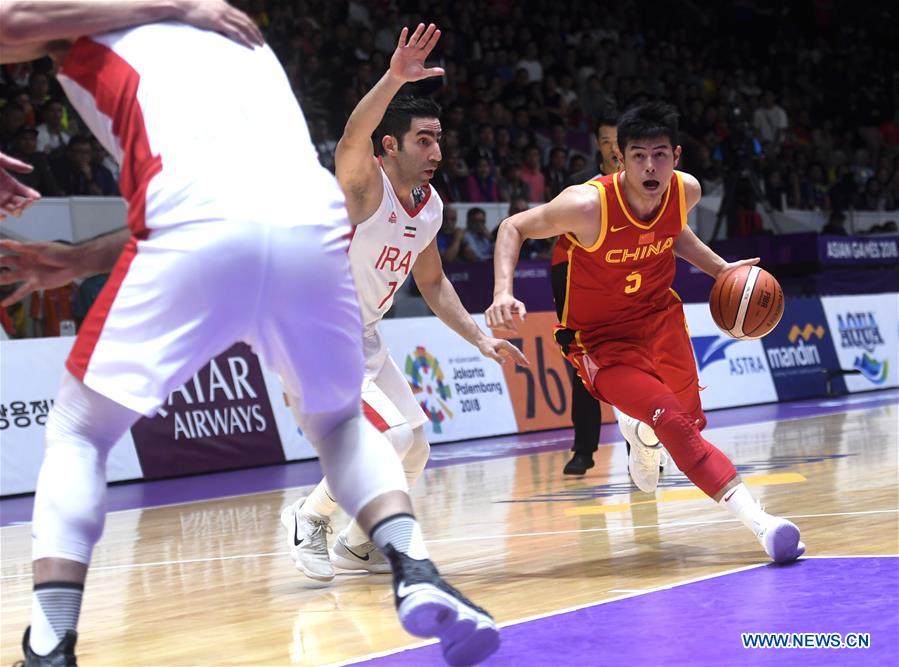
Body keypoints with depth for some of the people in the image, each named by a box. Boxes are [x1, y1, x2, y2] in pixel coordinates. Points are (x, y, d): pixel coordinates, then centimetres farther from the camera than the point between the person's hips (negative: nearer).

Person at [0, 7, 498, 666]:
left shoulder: (90, 28, 23)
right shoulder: (244, 39, 37)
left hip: (200, 232, -4)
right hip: (315, 225, 4)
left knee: (77, 434, 14)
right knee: (340, 424, 30)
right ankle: (416, 570, 8)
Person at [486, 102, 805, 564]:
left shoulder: (686, 191, -12)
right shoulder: (588, 205, -29)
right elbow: (513, 228, -14)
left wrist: (719, 269, 8)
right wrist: (503, 293, -28)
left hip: (658, 314, 6)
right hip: (599, 336, -6)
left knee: (690, 419, 17)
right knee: (675, 425, -24)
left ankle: (641, 431, 54)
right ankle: (756, 518, -28)